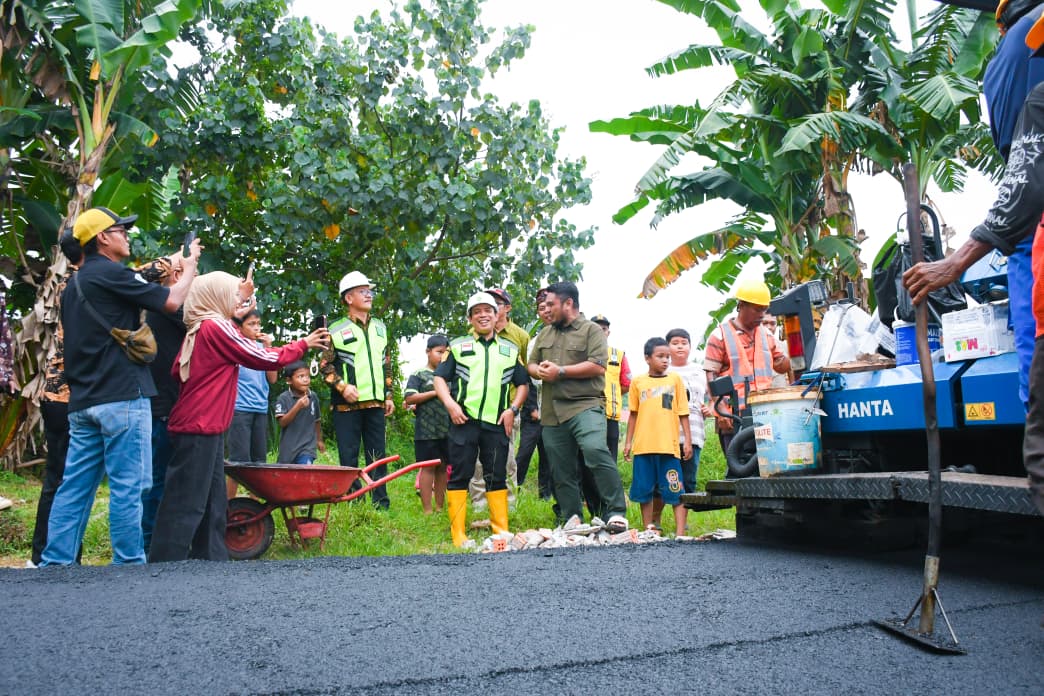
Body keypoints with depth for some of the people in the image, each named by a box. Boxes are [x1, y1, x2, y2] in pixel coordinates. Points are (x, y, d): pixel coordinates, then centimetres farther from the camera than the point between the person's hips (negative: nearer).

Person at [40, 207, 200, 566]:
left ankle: (54, 563, 11)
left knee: (75, 486, 9)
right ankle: (128, 562, 0)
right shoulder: (111, 273, -8)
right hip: (121, 397, -9)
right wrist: (190, 265, 8)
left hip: (82, 401, 9)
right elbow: (172, 302, -8)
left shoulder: (75, 284, 20)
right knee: (127, 486, -4)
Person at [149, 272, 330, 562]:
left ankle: (211, 559, 18)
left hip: (196, 427, 9)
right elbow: (265, 359, -6)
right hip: (200, 429, -9)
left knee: (213, 501, 13)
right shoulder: (218, 326, -11)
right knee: (187, 504, -7)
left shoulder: (197, 329, 14)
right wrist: (303, 344, 6)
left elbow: (177, 371, 15)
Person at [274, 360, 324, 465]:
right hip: (288, 448, 0)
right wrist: (297, 406, -27)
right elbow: (282, 422, -17)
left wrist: (319, 440, 22)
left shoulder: (313, 397, 1)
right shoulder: (284, 398, -10)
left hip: (308, 447, 1)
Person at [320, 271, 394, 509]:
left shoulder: (380, 327, 15)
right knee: (348, 457, 0)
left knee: (378, 455, 7)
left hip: (375, 403, 4)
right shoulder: (336, 330, -1)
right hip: (347, 404, -4)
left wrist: (388, 395, 15)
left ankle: (381, 503, 15)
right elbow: (325, 365, -1)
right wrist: (342, 386, -14)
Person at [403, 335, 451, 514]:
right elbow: (409, 398, -12)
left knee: (443, 467, 9)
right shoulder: (419, 375, 0)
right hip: (426, 431, -5)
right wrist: (435, 392, -13)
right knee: (428, 467, -1)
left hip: (447, 430, 5)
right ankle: (427, 510, 3)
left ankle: (440, 507, 18)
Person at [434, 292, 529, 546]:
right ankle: (458, 533, 1)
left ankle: (501, 530, 11)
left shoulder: (511, 350, 16)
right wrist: (449, 403, -8)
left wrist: (513, 408, 2)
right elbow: (440, 377, 7)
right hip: (464, 420, -2)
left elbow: (522, 384, 17)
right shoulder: (458, 346, 11)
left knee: (497, 476, 5)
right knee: (459, 475, -3)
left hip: (497, 423, 2)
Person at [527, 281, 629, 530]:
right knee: (562, 471, 8)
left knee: (595, 450, -29)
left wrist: (560, 371, -12)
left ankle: (616, 512, -22)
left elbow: (598, 367, -11)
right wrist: (539, 372, -2)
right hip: (552, 413, 6)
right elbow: (531, 364, 23)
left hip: (585, 405, -6)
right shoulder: (544, 334, 21)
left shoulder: (591, 330, 1)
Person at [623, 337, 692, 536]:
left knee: (675, 491, -2)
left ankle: (680, 532, 2)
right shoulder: (638, 382, 8)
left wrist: (687, 440, 1)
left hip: (669, 445, -1)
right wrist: (628, 441, 11)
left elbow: (683, 413, 6)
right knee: (644, 491, 8)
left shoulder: (675, 379, 6)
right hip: (643, 445, 2)